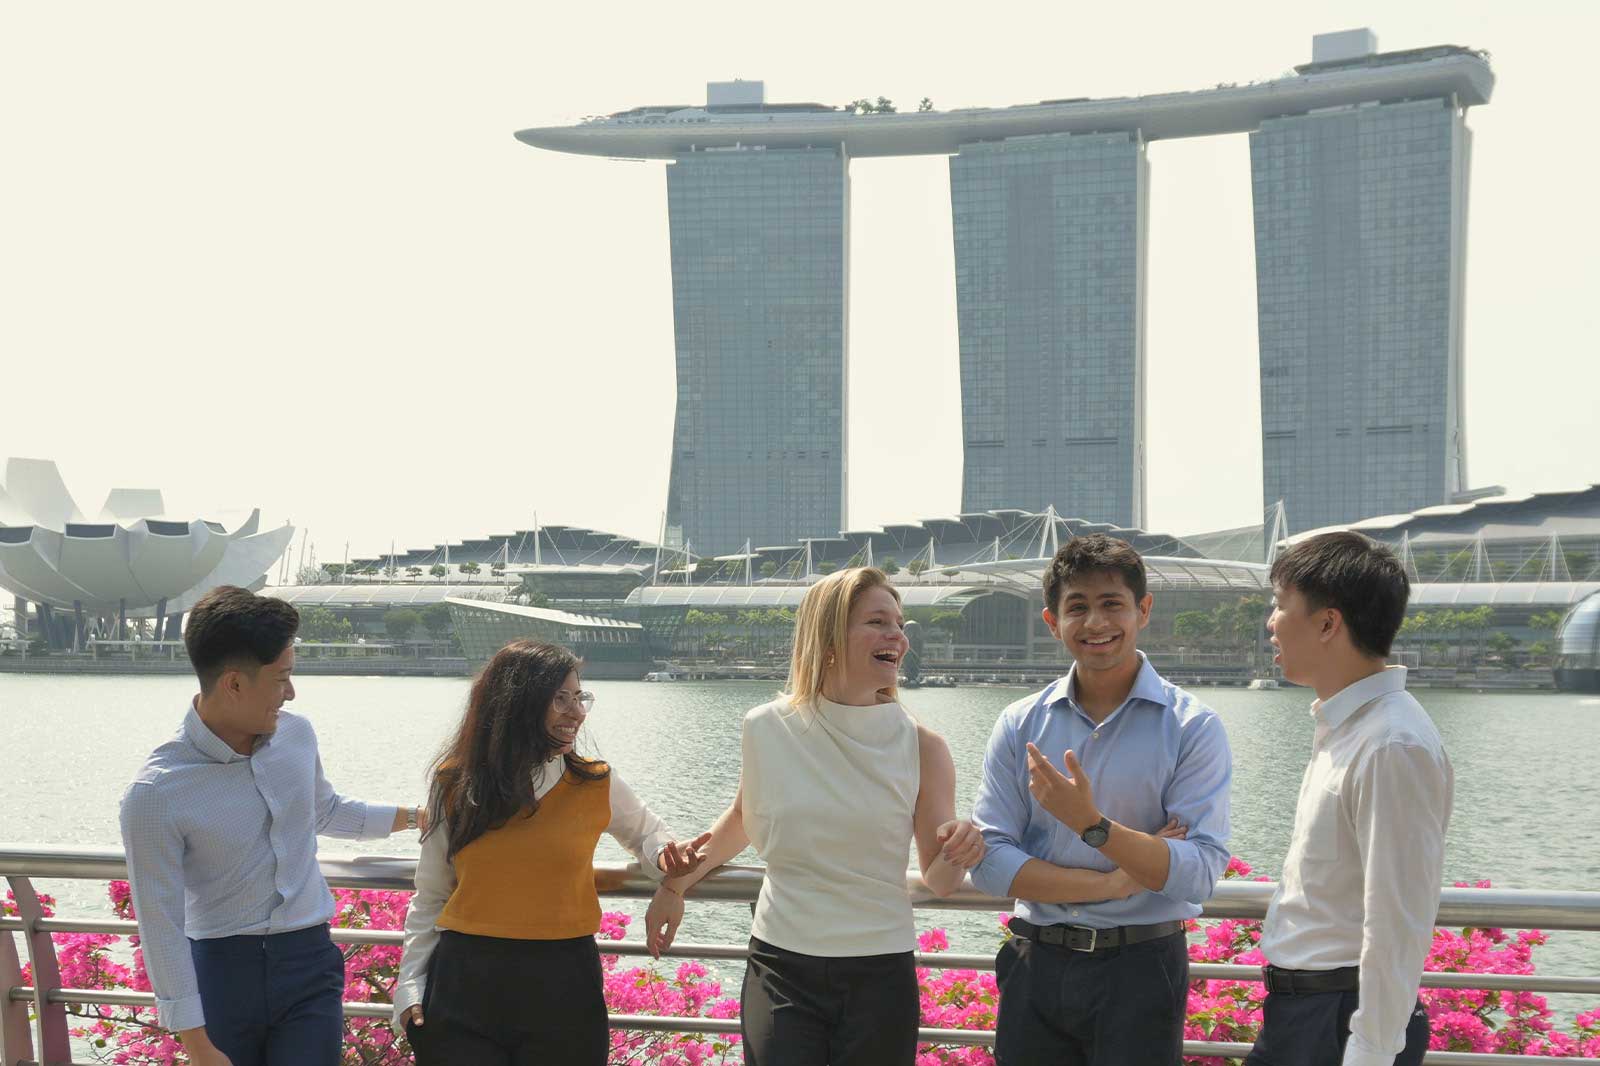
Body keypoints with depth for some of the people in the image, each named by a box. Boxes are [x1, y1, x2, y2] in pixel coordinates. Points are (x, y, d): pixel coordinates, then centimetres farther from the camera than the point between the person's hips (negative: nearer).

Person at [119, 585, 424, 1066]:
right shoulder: (155, 793, -16)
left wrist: (414, 816, 26)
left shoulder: (296, 733, 1)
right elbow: (161, 927, -13)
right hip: (222, 970, -3)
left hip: (307, 961, 3)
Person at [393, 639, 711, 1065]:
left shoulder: (597, 786, 2)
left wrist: (663, 859, 0)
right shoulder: (455, 785, 3)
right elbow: (430, 899, 9)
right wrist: (411, 984, 2)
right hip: (463, 982, 0)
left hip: (562, 984, 0)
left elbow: (644, 831, 22)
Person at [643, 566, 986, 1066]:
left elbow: (938, 882, 4)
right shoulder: (766, 729, -3)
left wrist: (956, 858, -18)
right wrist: (674, 885, 25)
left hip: (879, 981, 0)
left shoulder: (922, 747, -5)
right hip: (780, 972, 0)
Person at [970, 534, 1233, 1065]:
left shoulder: (1193, 727, -4)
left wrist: (1092, 825, -25)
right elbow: (988, 860, -3)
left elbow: (1199, 874, -13)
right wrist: (1113, 883, -12)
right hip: (1036, 966, 3)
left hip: (1140, 968, -2)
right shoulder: (1020, 724, 4)